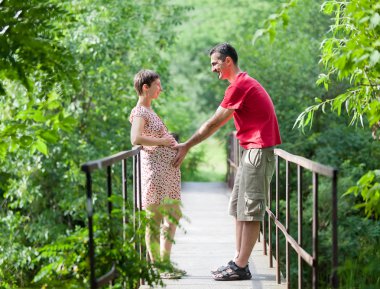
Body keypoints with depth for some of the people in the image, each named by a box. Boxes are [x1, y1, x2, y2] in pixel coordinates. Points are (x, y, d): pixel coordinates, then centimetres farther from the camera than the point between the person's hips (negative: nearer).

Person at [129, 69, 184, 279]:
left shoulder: (148, 110, 18)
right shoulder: (139, 112, -11)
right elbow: (136, 139, -27)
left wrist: (175, 144, 14)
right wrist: (162, 141, -18)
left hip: (169, 168, 10)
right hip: (155, 169, -10)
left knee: (173, 216, 14)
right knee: (154, 219, -3)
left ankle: (165, 262, 23)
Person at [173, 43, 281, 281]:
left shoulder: (239, 86, -14)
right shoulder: (244, 83, 18)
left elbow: (214, 123, -12)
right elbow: (220, 122, 21)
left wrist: (186, 147, -5)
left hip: (258, 152, -10)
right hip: (252, 151, 10)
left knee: (249, 210, -7)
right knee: (239, 208, 11)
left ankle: (241, 267, -3)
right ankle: (239, 261, 14)